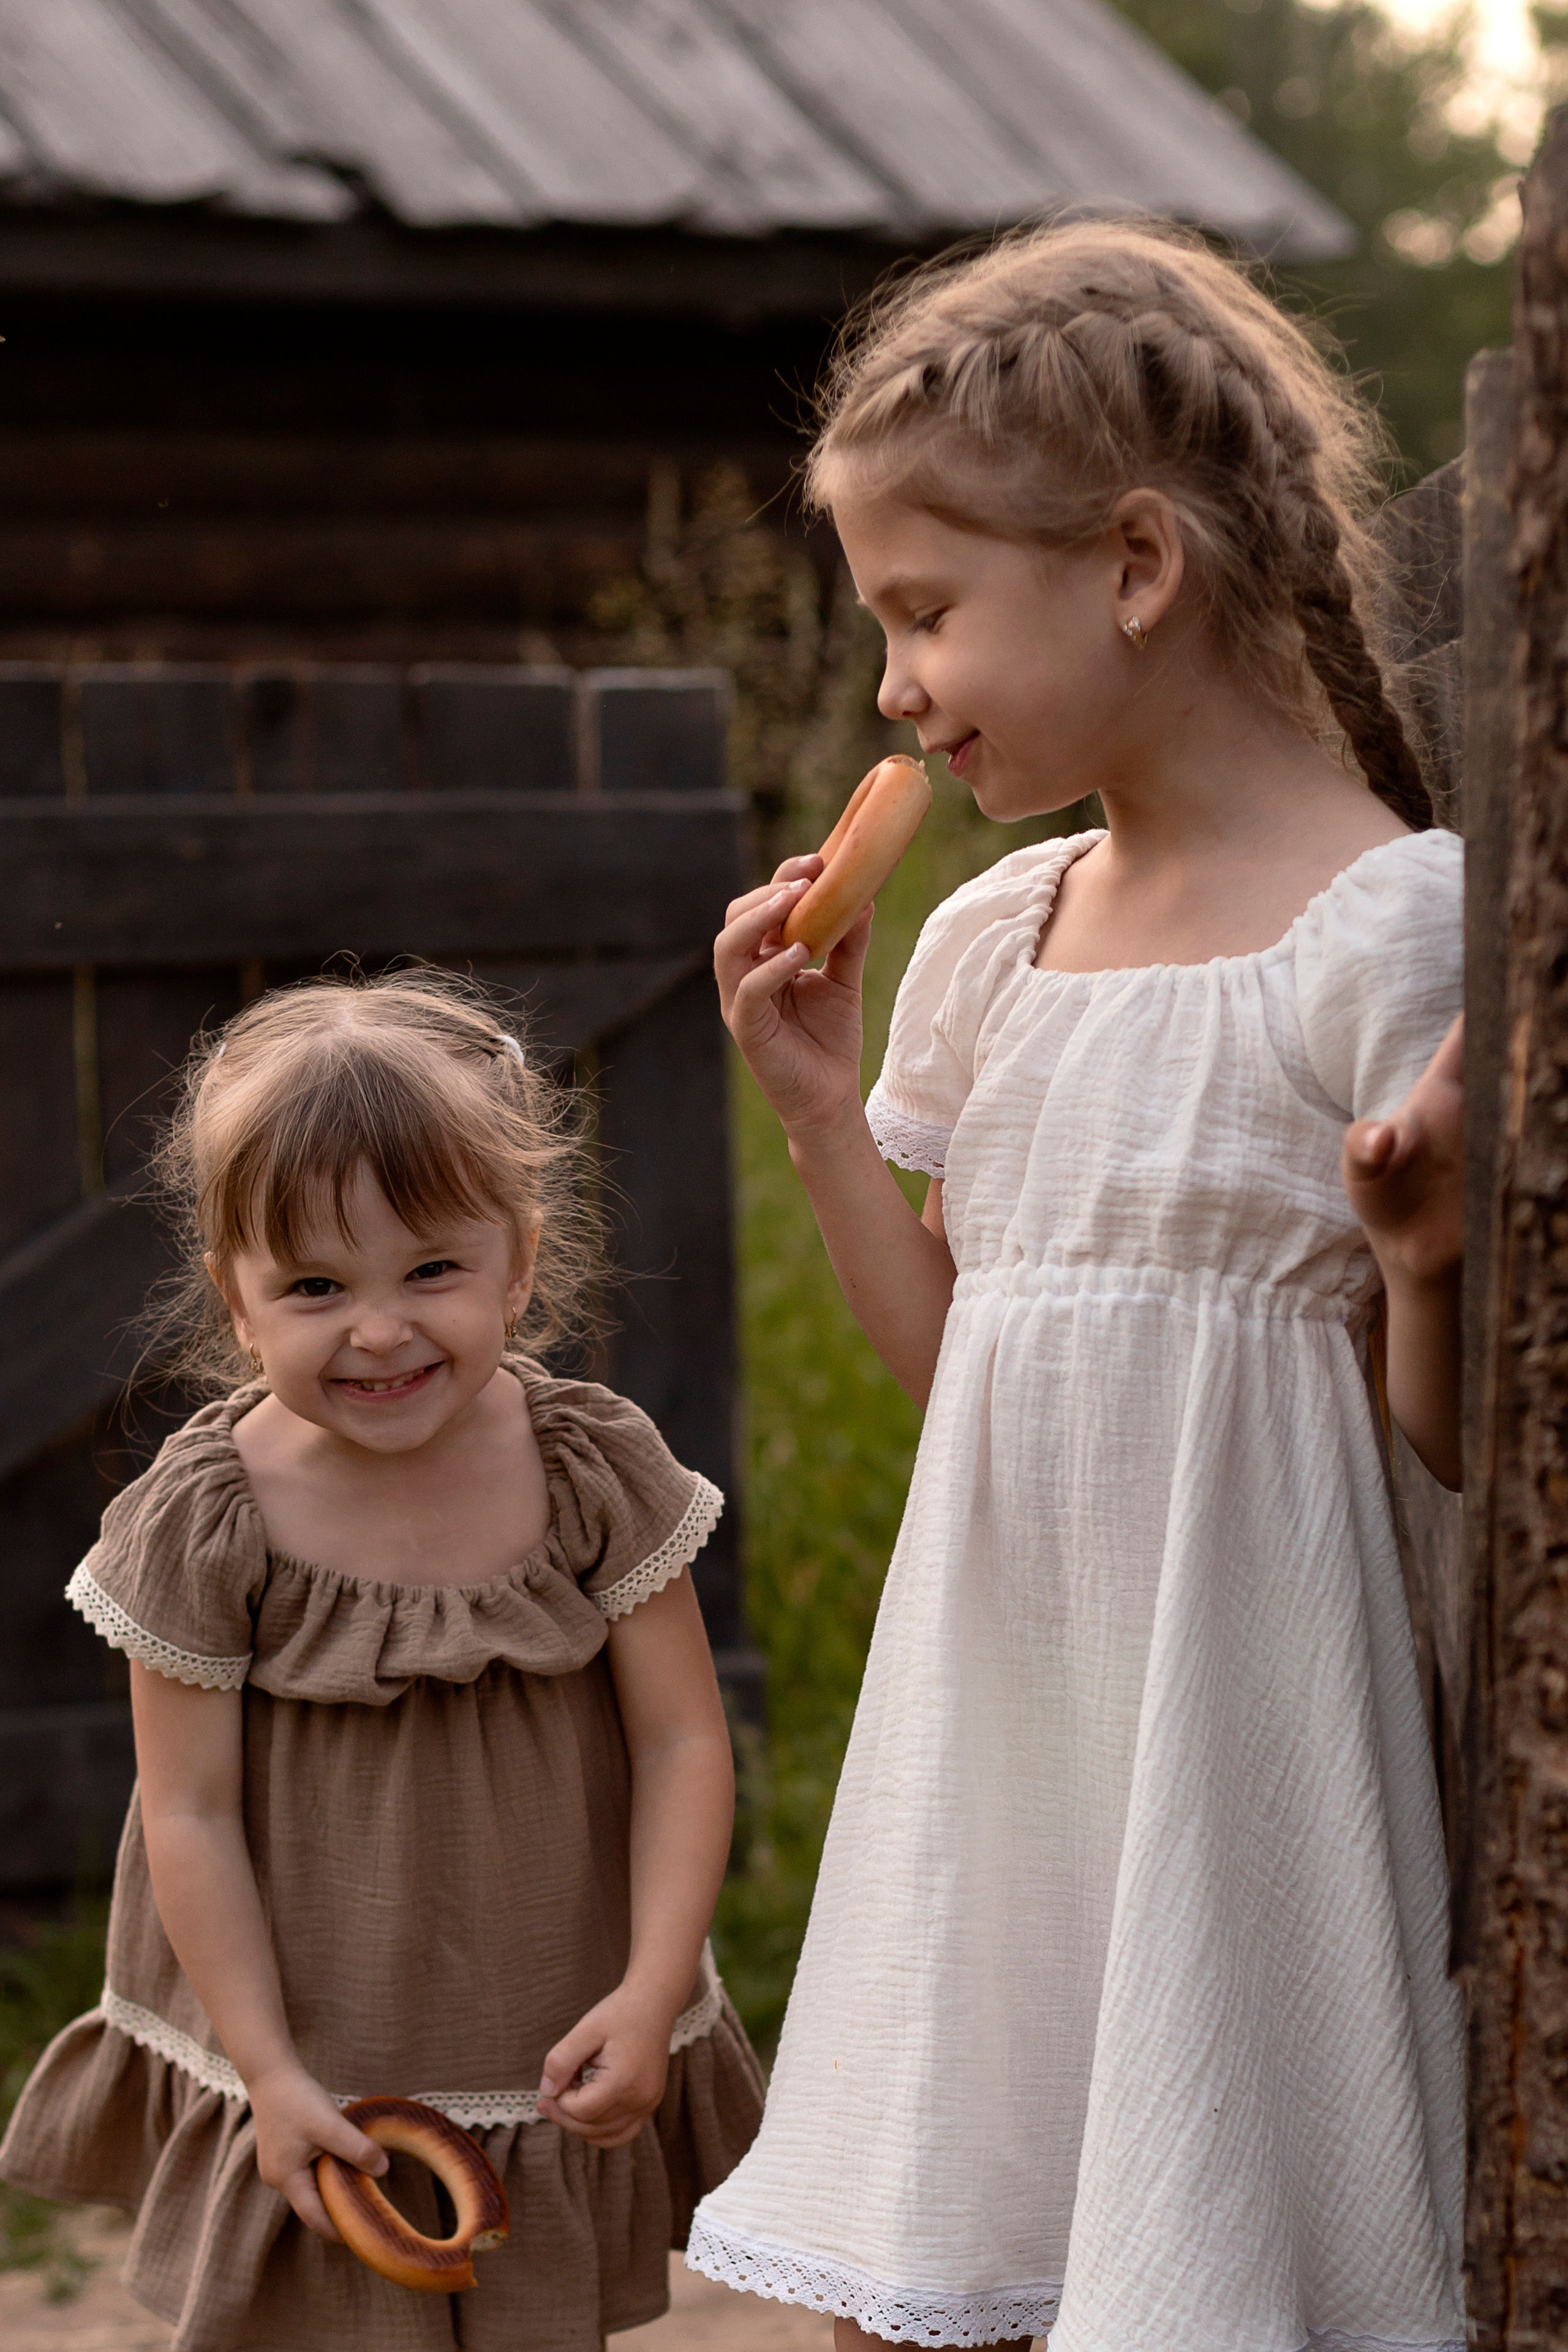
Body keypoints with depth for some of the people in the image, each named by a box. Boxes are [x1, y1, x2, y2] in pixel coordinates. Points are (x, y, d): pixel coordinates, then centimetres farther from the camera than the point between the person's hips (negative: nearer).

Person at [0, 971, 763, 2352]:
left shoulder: (597, 1470, -12)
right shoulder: (201, 1527, -16)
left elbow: (682, 1738, -7)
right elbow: (191, 1812, -10)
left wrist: (650, 1995, -15)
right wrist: (272, 2072, -12)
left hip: (561, 2072, 2)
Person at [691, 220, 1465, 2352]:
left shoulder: (1393, 929, -12)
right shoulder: (987, 941, 8)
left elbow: (1456, 1437, -9)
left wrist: (1424, 1259, -28)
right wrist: (818, 1103, 8)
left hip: (1217, 1720, -6)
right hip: (988, 1712, 7)